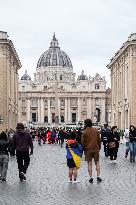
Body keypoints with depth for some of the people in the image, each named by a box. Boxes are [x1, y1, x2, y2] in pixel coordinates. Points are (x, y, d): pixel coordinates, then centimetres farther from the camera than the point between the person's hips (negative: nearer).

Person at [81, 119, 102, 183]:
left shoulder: (84, 132, -8)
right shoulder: (96, 131, 3)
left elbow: (82, 142, -7)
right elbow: (99, 140, 7)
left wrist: (83, 149, 7)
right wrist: (99, 148, 16)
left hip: (88, 150, -3)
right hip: (96, 149, 3)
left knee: (89, 164, 3)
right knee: (97, 163, 11)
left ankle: (91, 178, 4)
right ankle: (98, 177, 7)